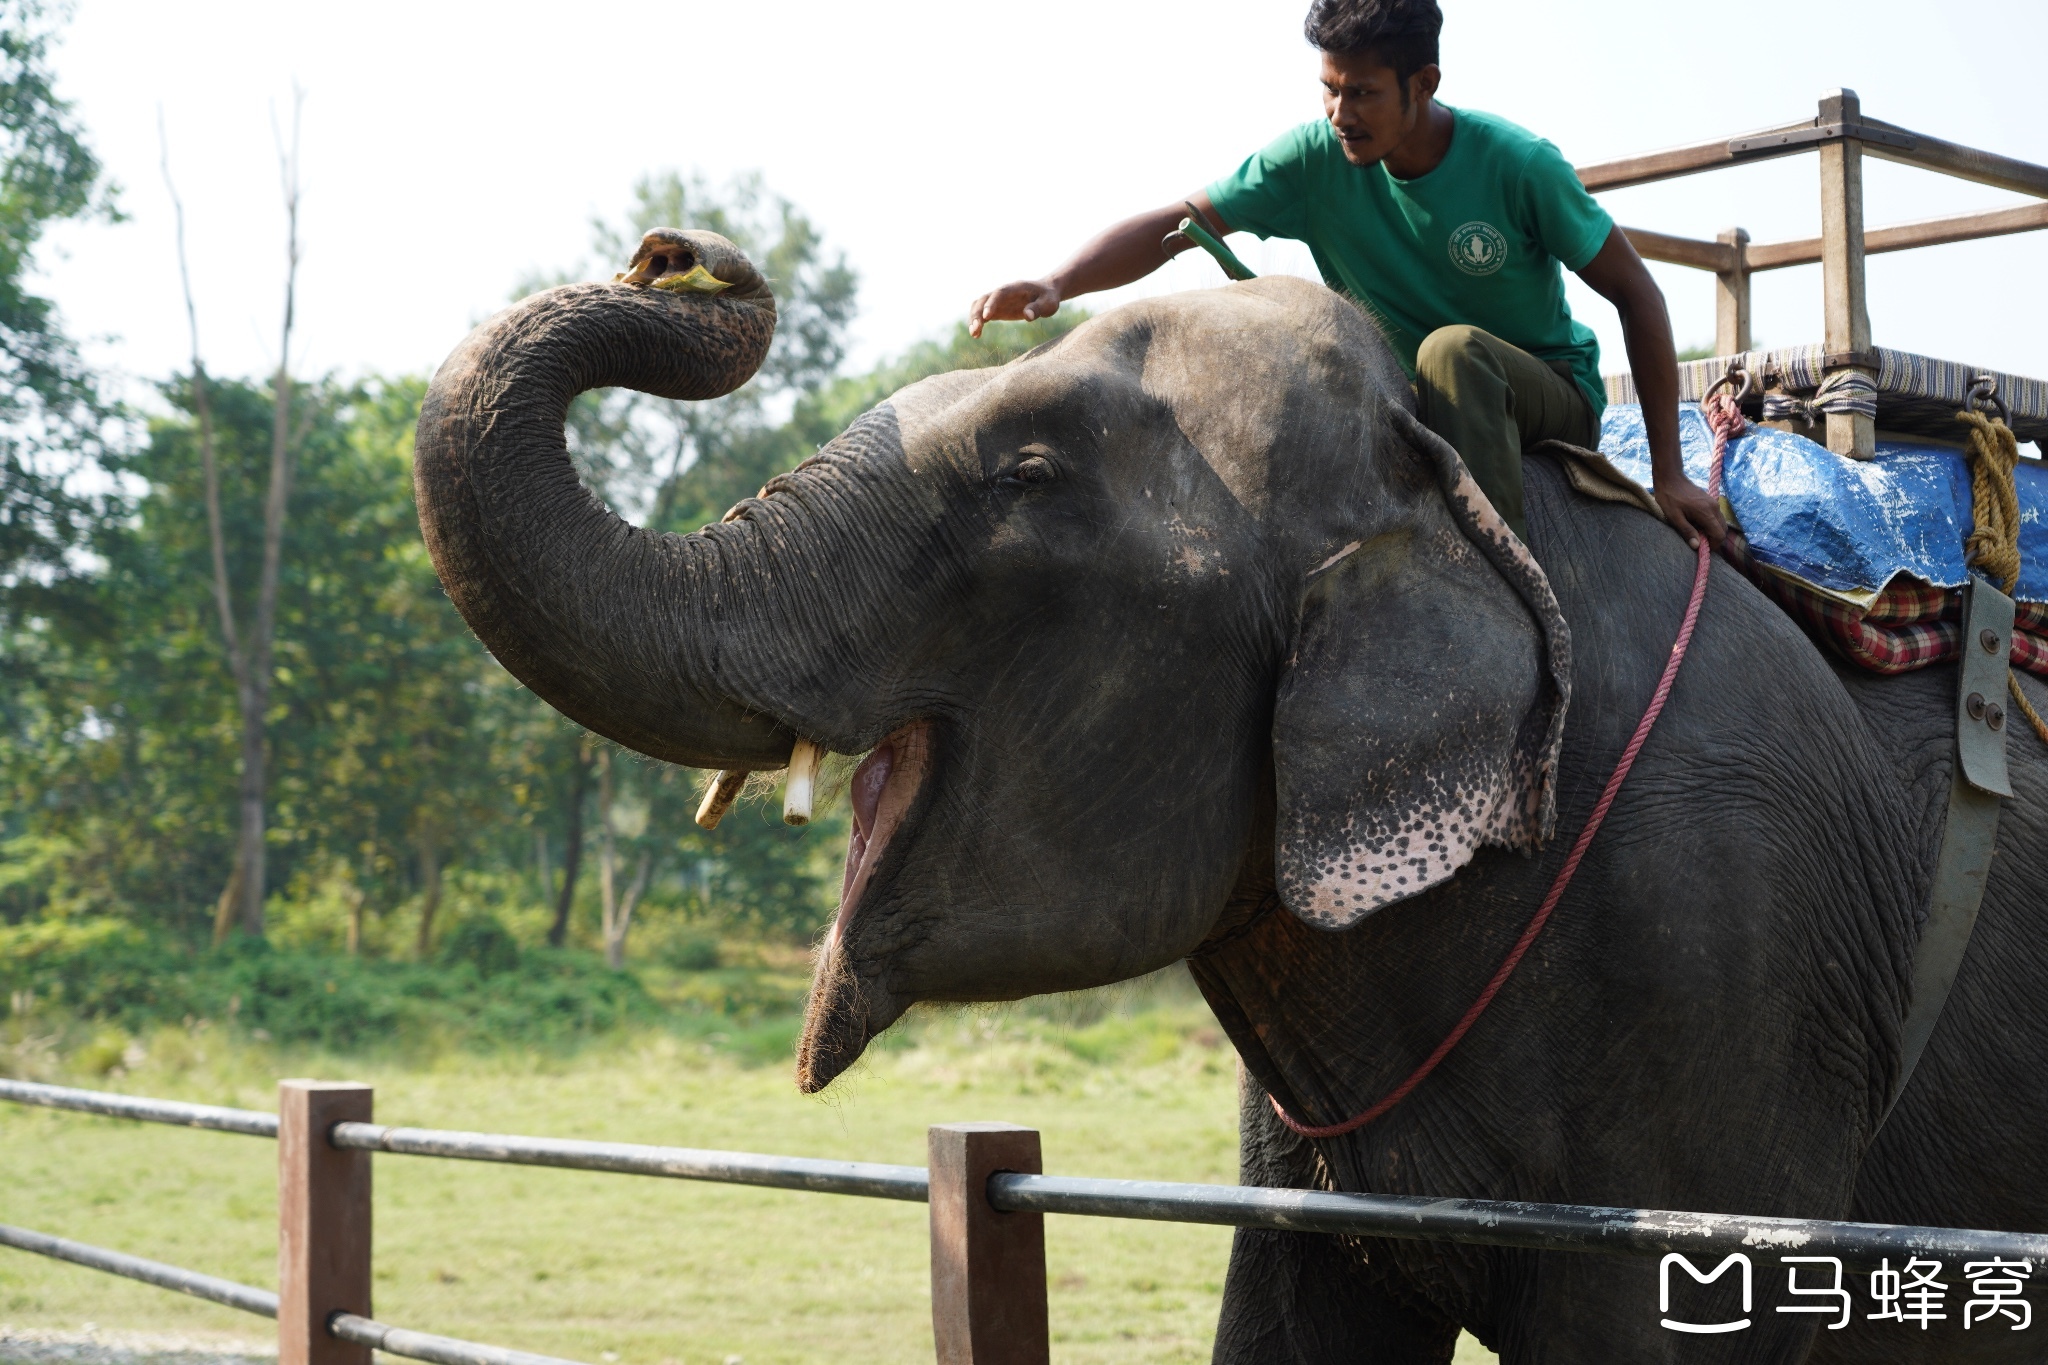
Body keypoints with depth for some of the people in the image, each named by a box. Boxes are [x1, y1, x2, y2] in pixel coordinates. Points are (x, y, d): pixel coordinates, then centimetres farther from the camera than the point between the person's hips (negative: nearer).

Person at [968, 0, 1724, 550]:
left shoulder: (1517, 165, -19)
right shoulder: (1315, 157, -12)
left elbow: (1635, 292, -12)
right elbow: (1172, 223, -16)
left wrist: (1668, 472, -14)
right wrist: (1054, 286, -36)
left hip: (1551, 398, -3)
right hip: (1411, 403, 4)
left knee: (1453, 347, -35)